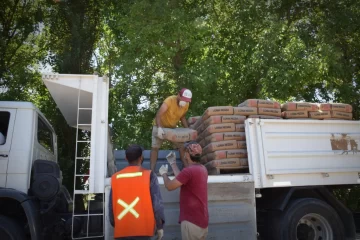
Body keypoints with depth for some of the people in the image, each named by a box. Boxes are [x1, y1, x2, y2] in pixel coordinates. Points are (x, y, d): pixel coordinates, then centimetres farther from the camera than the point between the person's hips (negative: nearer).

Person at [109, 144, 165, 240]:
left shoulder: (115, 177, 4)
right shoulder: (149, 175, -6)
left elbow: (111, 205, 8)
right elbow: (157, 202, -8)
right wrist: (160, 226, 1)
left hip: (121, 230, 3)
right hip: (142, 229, -3)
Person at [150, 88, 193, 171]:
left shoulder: (186, 105, -12)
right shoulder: (169, 100, -32)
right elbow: (158, 115, -40)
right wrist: (159, 128, -54)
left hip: (173, 127, 5)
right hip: (160, 126, -5)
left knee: (181, 146, 1)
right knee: (155, 148, -6)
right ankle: (152, 170, -4)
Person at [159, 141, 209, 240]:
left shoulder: (189, 170, -22)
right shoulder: (202, 168, 7)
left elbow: (169, 186, -13)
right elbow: (181, 178, 13)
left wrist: (164, 173, 5)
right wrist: (173, 163, 20)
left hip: (192, 220, -9)